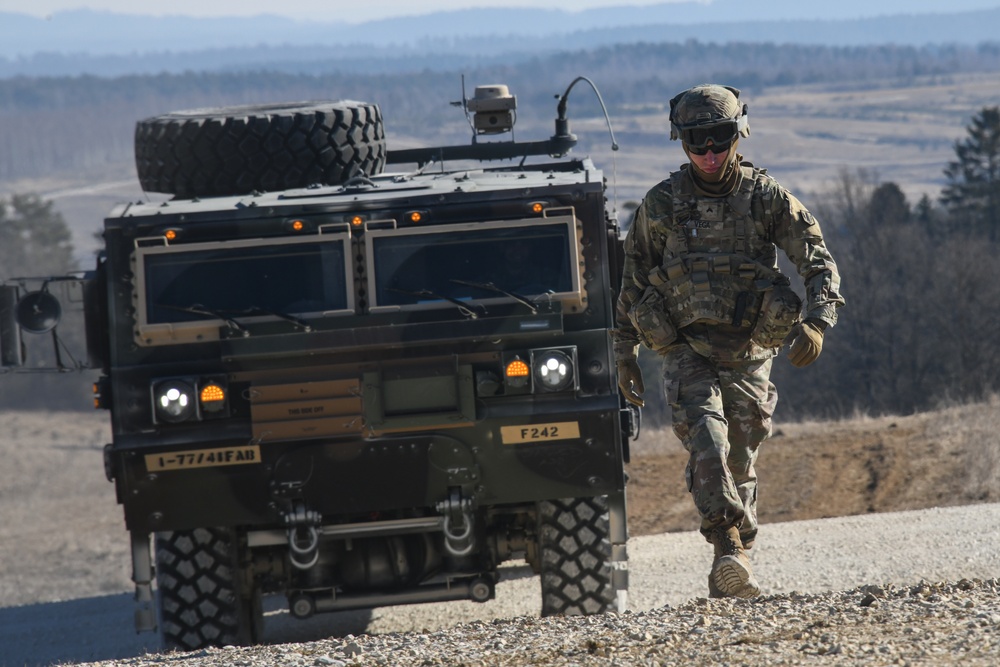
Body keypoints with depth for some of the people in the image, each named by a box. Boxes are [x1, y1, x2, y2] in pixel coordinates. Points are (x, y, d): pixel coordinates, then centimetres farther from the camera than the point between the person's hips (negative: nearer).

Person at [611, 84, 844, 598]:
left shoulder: (767, 198, 1)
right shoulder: (661, 204, 4)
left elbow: (818, 263, -1)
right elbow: (633, 280, 13)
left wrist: (816, 320, -19)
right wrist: (624, 354, 12)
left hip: (749, 354, 1)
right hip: (686, 352, -1)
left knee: (739, 463, 8)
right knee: (706, 439, -24)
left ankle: (731, 571, 20)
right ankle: (730, 551, -36)